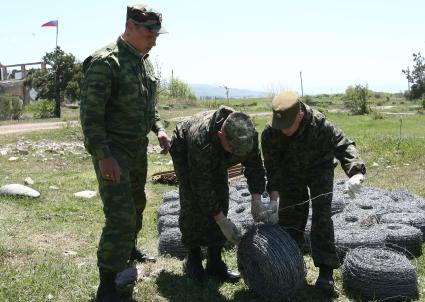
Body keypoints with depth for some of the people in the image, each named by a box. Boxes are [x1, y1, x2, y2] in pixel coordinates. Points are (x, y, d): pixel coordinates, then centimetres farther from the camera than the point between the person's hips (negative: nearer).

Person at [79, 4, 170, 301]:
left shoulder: (146, 61, 9)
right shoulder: (105, 62, -18)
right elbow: (90, 113, -21)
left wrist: (158, 129, 6)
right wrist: (102, 155, -24)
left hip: (138, 149, 8)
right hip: (112, 151, -8)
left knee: (136, 204, 21)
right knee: (120, 214, -11)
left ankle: (130, 249, 44)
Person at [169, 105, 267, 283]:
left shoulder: (247, 134, -32)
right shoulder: (201, 141, -46)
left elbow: (254, 165, -18)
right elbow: (202, 186, -39)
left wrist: (256, 199, -31)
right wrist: (222, 222, -37)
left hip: (216, 158, 5)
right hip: (184, 151, -5)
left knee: (220, 202, -4)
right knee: (193, 204, -15)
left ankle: (214, 262, 5)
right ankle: (193, 260, 2)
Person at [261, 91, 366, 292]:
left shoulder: (319, 124, -34)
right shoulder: (270, 133, -28)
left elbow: (343, 145, -29)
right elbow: (273, 168, -22)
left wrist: (355, 172, -47)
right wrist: (273, 199, -31)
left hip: (319, 169, -2)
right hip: (291, 173, 2)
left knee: (322, 215, -12)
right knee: (288, 216, 0)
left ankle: (326, 270, -8)